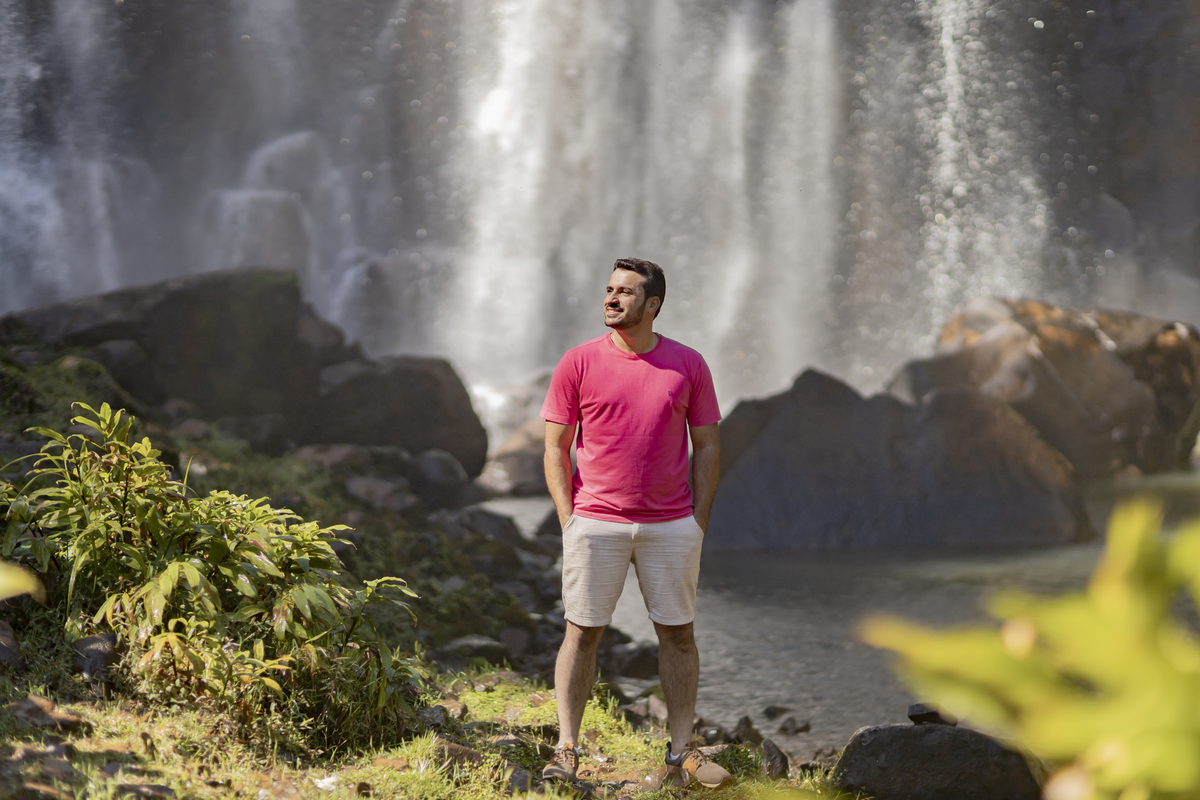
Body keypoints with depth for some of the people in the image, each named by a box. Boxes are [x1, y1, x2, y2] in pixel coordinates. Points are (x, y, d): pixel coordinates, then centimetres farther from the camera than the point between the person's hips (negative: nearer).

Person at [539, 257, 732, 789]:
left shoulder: (688, 365, 3)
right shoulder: (579, 364, 0)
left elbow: (707, 446, 8)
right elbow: (556, 449, 3)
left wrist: (699, 522, 1)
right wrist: (569, 522, -5)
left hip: (671, 526, 1)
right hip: (595, 524, -1)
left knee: (678, 634, 4)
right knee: (582, 633, -1)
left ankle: (681, 755, 11)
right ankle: (565, 751, 3)